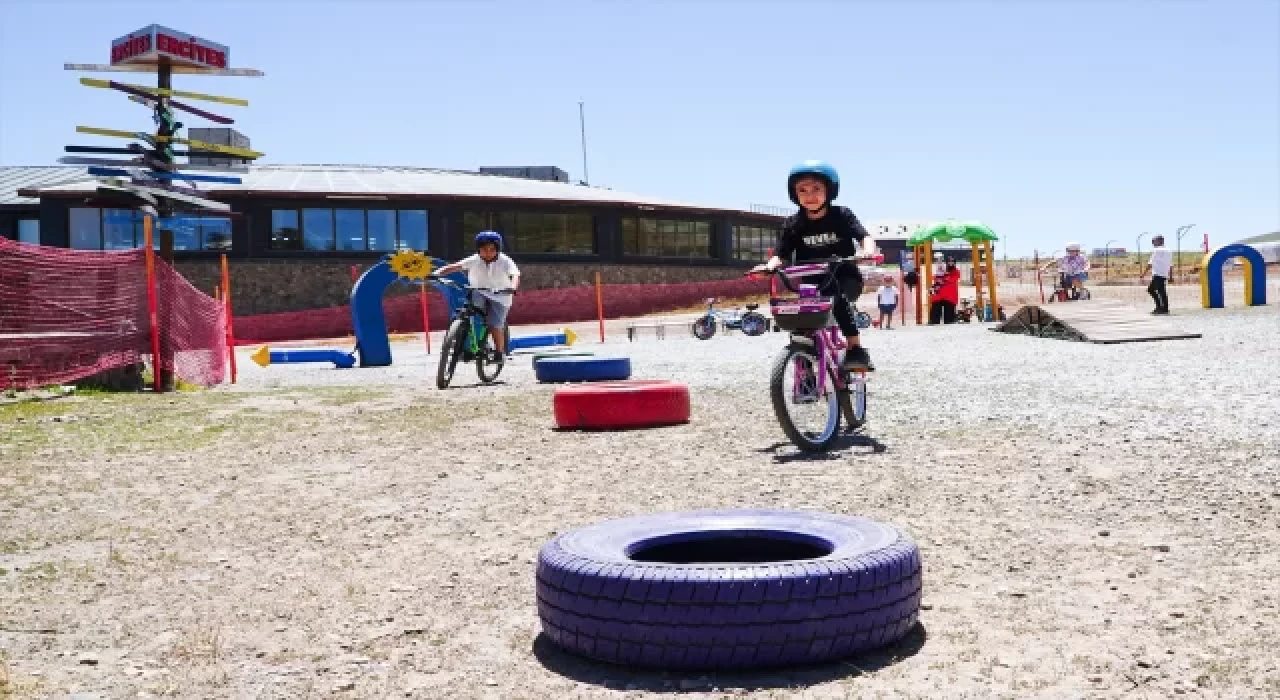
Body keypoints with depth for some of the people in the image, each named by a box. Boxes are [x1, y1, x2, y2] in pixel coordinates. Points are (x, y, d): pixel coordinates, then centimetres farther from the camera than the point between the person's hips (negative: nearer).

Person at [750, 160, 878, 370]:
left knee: (839, 299, -34)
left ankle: (856, 349, -25)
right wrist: (769, 266, -28)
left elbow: (864, 237, -16)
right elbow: (780, 254, -5)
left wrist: (868, 251, -39)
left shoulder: (842, 215, -6)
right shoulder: (793, 224, -1)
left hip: (845, 277, -3)